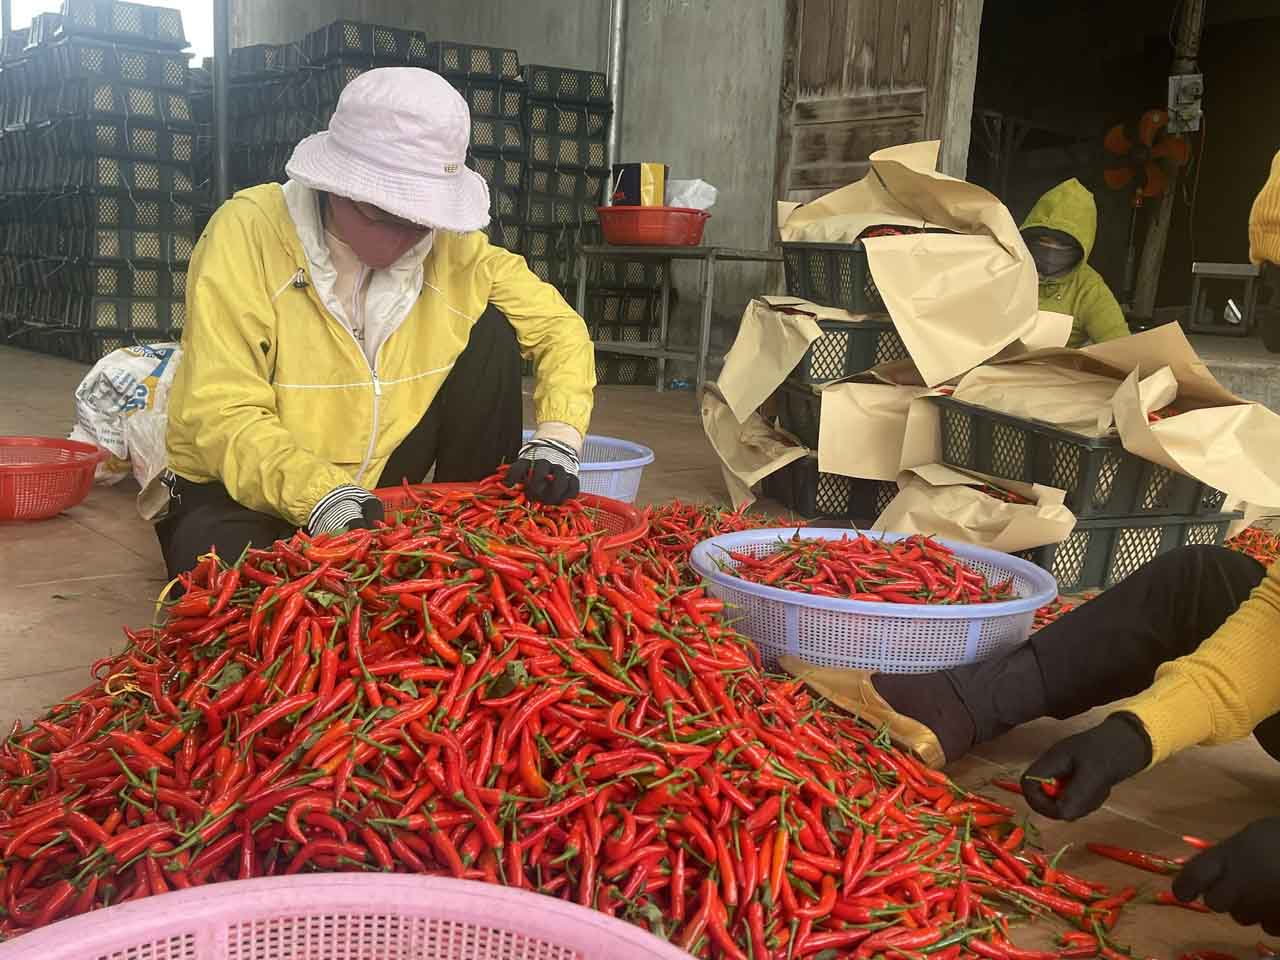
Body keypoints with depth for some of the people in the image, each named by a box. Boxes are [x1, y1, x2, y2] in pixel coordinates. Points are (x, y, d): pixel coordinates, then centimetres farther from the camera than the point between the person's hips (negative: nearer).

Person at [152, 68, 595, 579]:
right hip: (243, 495, -4)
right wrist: (321, 495, -41)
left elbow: (561, 327, -1)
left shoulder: (451, 244, -10)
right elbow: (221, 414, -25)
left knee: (492, 332, -10)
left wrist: (557, 436, -18)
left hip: (378, 484, 4)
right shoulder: (249, 231, -21)